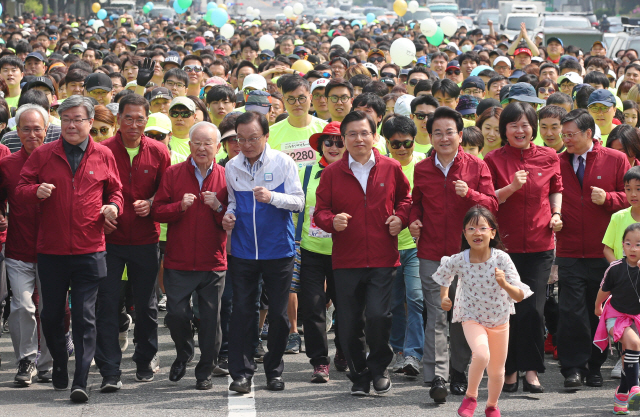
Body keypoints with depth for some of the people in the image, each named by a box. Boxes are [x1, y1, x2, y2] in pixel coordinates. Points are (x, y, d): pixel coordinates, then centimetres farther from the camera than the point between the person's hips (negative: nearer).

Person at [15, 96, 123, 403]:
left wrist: (113, 207, -5)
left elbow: (114, 191, 17)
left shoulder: (103, 156, 6)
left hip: (90, 251, -1)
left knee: (85, 317, -5)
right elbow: (21, 190, 6)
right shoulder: (43, 155, 4)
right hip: (51, 250, 1)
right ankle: (59, 363, 34)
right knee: (51, 314, 10)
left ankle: (81, 381, -5)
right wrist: (36, 191, -16)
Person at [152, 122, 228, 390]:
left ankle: (205, 372, 15)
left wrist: (219, 208, -15)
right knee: (176, 313, -2)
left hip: (213, 263, 0)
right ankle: (183, 355, 27)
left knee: (210, 318, 2)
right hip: (178, 262, 0)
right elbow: (157, 211, 0)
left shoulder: (225, 177, 5)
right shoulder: (174, 174, 4)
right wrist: (180, 206, -16)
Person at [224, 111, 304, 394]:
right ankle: (241, 373, 4)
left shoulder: (283, 163, -4)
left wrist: (272, 197, -24)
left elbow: (298, 201, -8)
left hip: (278, 250, -2)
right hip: (243, 250, 2)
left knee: (278, 313, 5)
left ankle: (274, 370, 20)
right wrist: (229, 215, -3)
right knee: (242, 310, -2)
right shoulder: (231, 168, 5)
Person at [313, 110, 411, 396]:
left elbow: (406, 198, 19)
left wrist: (400, 217, 0)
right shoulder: (332, 173, 5)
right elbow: (320, 211, 5)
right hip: (346, 260, 1)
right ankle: (359, 376, 21)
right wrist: (332, 221, -16)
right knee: (349, 324, 3)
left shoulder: (391, 169, 6)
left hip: (383, 259, -1)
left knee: (378, 315, -14)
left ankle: (379, 367, 13)